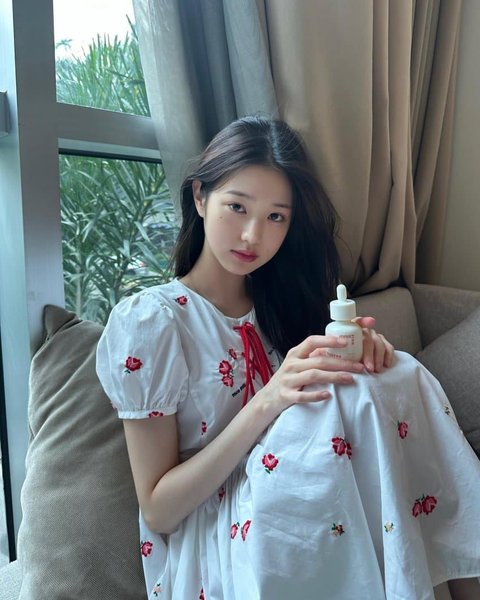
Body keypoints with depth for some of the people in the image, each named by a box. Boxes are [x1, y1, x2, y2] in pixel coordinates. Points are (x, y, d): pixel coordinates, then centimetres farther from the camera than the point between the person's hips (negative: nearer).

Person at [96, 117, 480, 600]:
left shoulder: (280, 302, 4)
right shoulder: (147, 322, -13)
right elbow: (158, 510, -13)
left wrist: (360, 354, -15)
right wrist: (267, 401, -26)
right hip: (211, 547, -5)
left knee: (394, 377, -19)